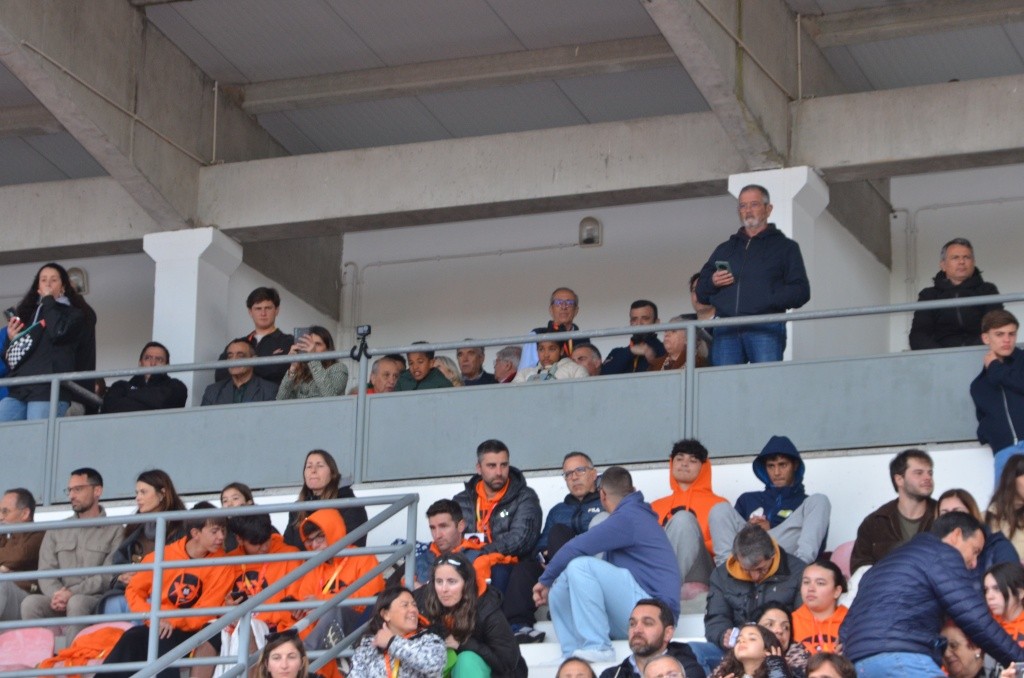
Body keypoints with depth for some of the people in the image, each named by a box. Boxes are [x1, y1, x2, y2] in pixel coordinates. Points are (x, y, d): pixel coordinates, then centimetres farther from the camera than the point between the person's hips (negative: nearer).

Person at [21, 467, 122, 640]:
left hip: (97, 600, -4)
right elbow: (45, 572, 11)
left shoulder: (114, 531, 6)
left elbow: (109, 576, -6)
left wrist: (72, 592, -15)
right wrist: (56, 595, -11)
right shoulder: (56, 531, 21)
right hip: (60, 601, 4)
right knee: (31, 602, -26)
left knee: (77, 602, -36)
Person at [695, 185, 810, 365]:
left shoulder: (785, 247, 15)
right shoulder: (724, 249, 27)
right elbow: (701, 294, 24)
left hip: (765, 329, -3)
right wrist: (713, 283, 2)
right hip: (726, 330, 3)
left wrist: (768, 300, -13)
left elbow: (801, 291, 3)